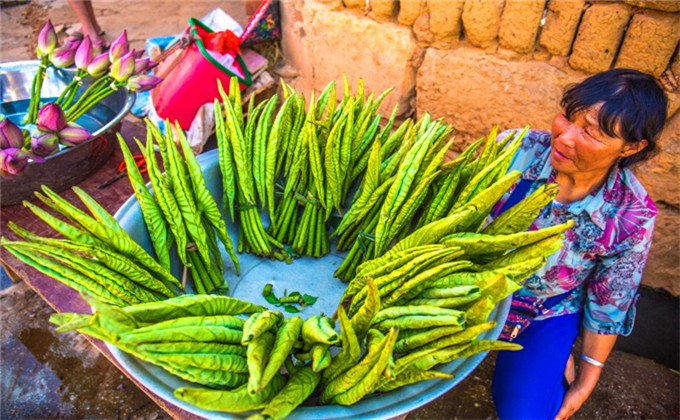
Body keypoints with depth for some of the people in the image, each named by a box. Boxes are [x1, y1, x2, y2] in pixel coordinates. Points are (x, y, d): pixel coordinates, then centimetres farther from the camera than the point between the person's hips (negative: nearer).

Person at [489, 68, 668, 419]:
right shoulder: (516, 148, -24)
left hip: (547, 317, -1)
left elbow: (608, 305, -7)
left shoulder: (632, 217, -22)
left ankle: (554, 363, 22)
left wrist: (586, 382, 2)